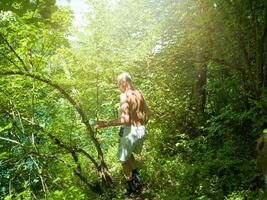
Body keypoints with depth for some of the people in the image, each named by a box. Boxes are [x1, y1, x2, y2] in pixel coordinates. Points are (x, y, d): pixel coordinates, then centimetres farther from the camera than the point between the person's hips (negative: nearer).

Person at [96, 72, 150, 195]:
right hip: (141, 130, 8)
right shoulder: (139, 94, 5)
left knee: (123, 159, 14)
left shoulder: (124, 96, -18)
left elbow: (125, 119, -27)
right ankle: (136, 178, 33)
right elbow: (147, 113, 12)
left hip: (129, 131, -7)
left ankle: (131, 188, 25)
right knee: (129, 153, 32)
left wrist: (106, 124, -24)